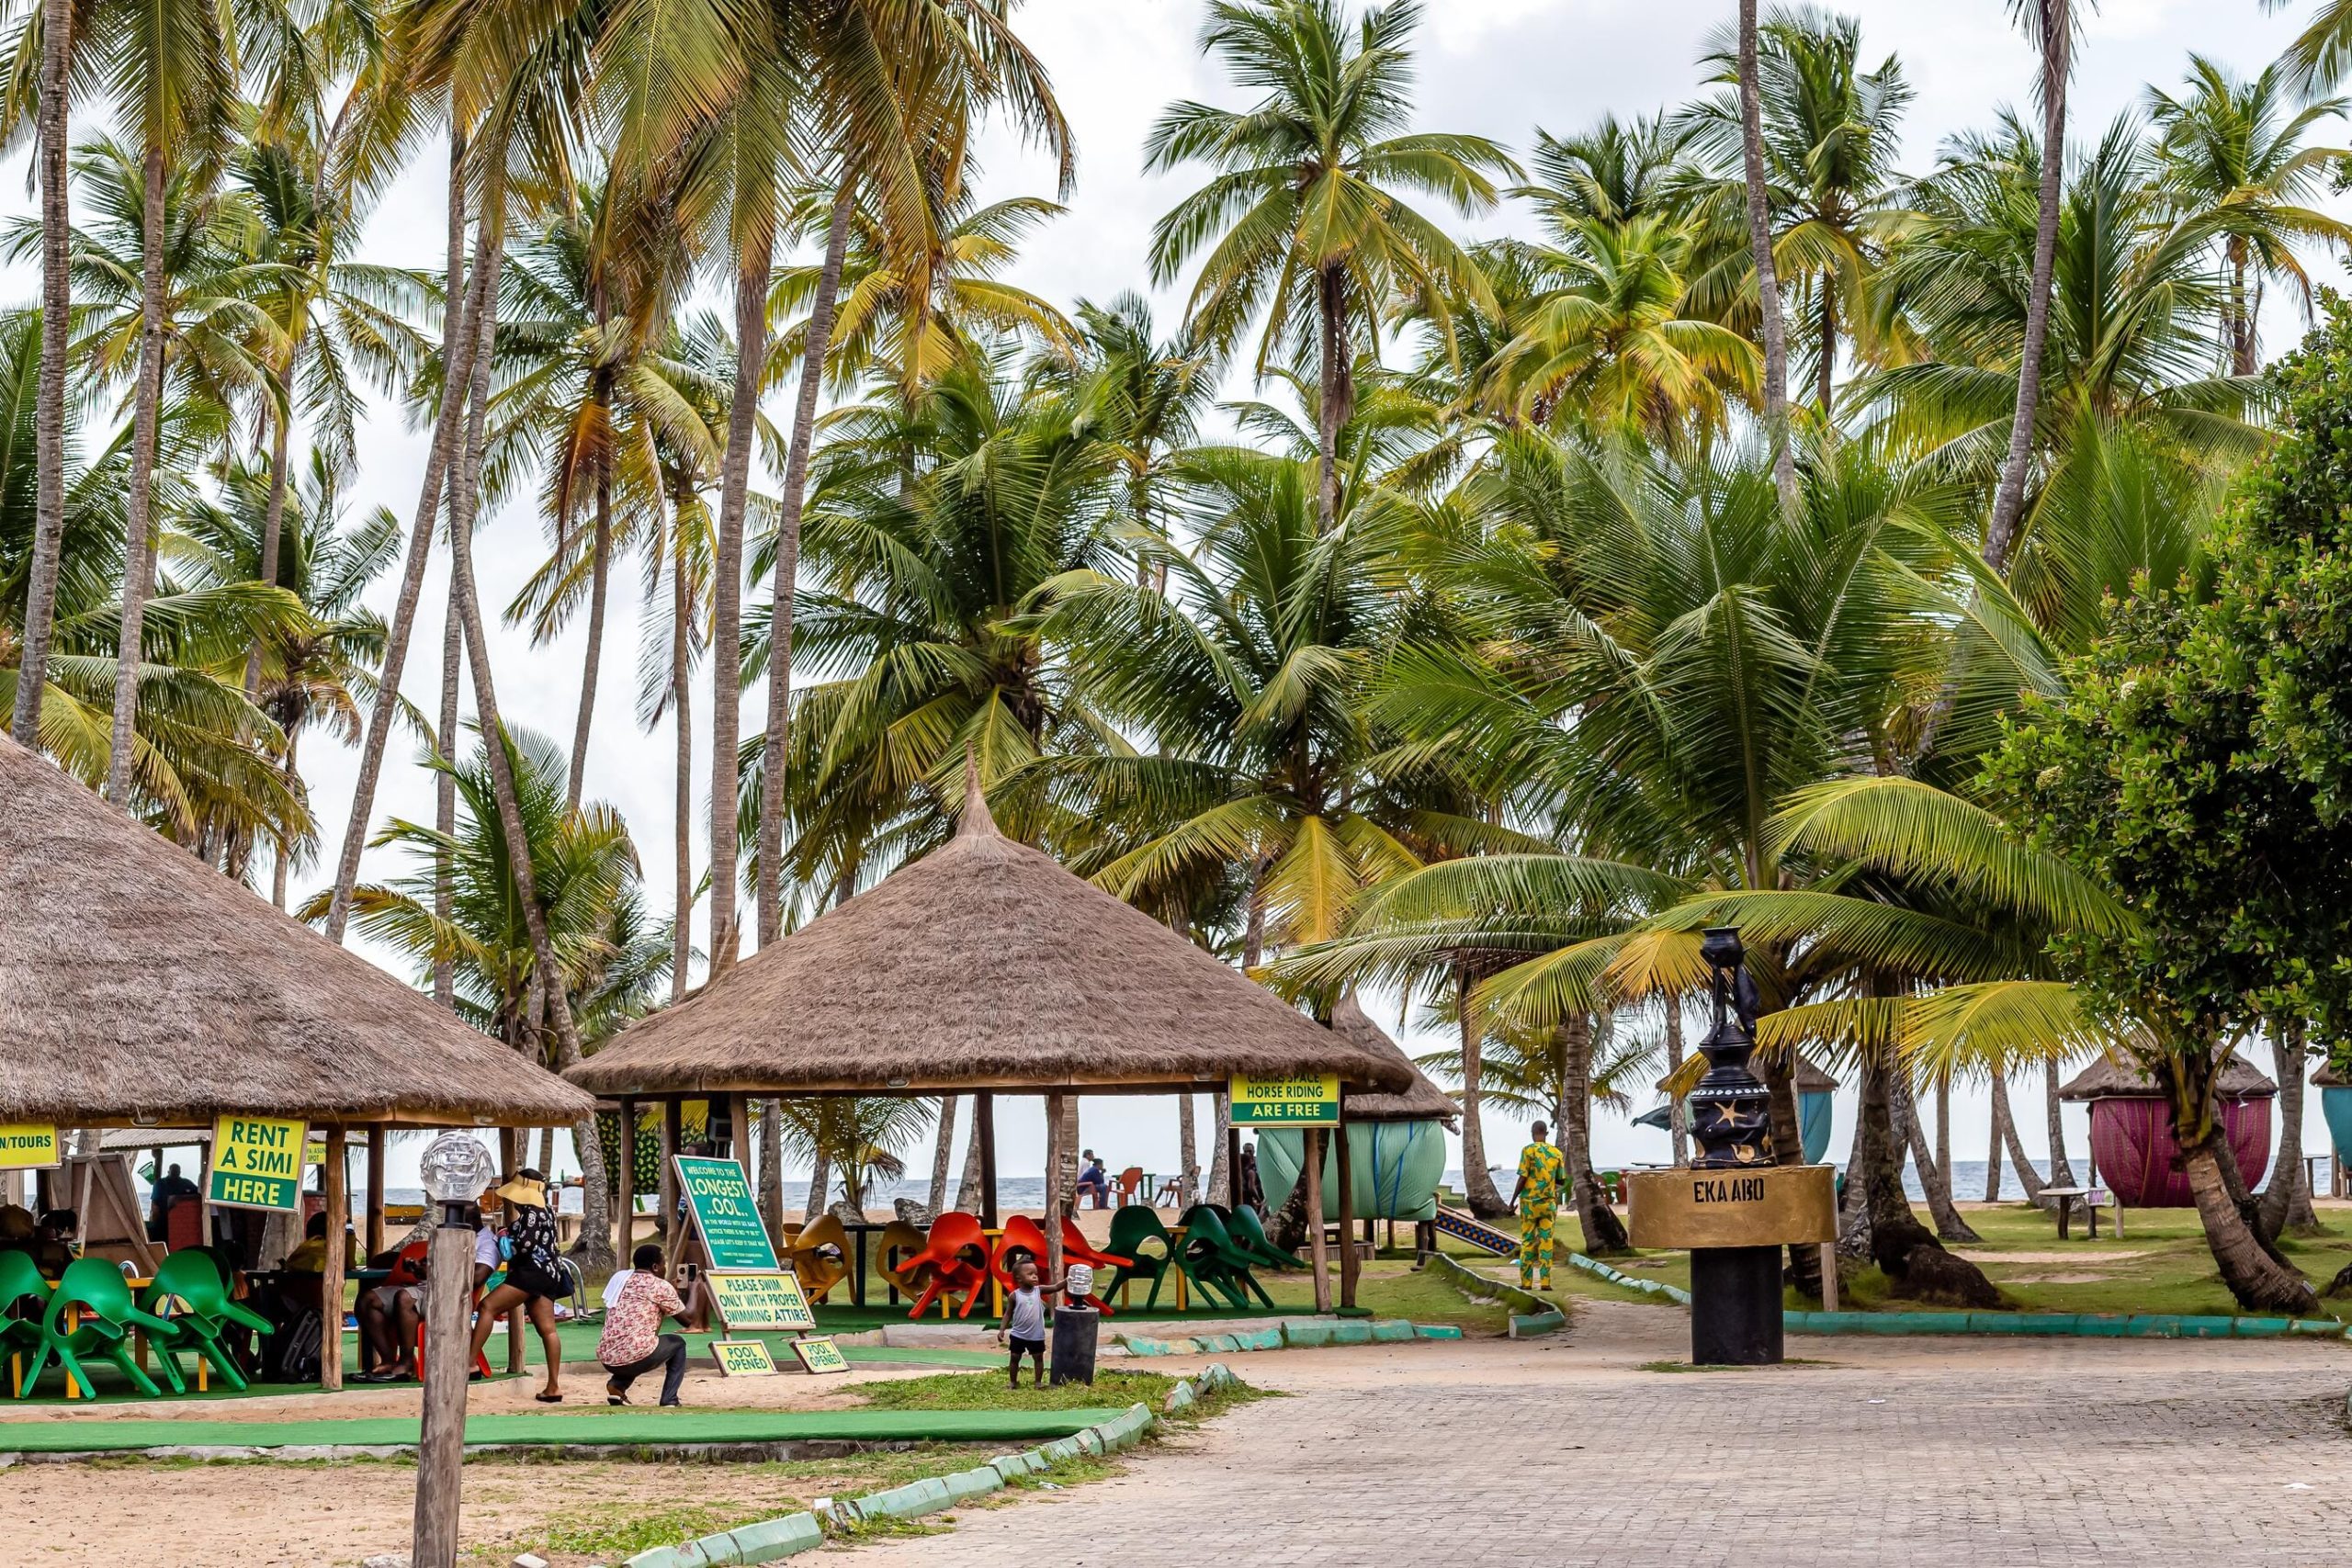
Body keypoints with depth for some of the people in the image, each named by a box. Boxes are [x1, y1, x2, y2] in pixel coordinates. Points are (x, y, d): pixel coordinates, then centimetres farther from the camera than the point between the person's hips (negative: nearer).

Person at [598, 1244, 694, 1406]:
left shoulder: (619, 1278, 18)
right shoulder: (661, 1286, 1)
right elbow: (687, 1319, 10)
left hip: (606, 1360, 6)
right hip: (637, 1357, -6)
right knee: (678, 1343, 23)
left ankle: (616, 1385, 12)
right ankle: (669, 1401, 12)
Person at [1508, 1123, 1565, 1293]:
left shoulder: (1528, 1151, -9)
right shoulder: (1556, 1153, 2)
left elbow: (1523, 1178, -12)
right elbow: (1561, 1180, 6)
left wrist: (1513, 1200, -2)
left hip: (1529, 1202, -2)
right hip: (1549, 1202, 2)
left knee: (1528, 1242, 4)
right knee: (1546, 1242, 3)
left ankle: (1526, 1282, 4)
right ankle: (1545, 1282, -3)